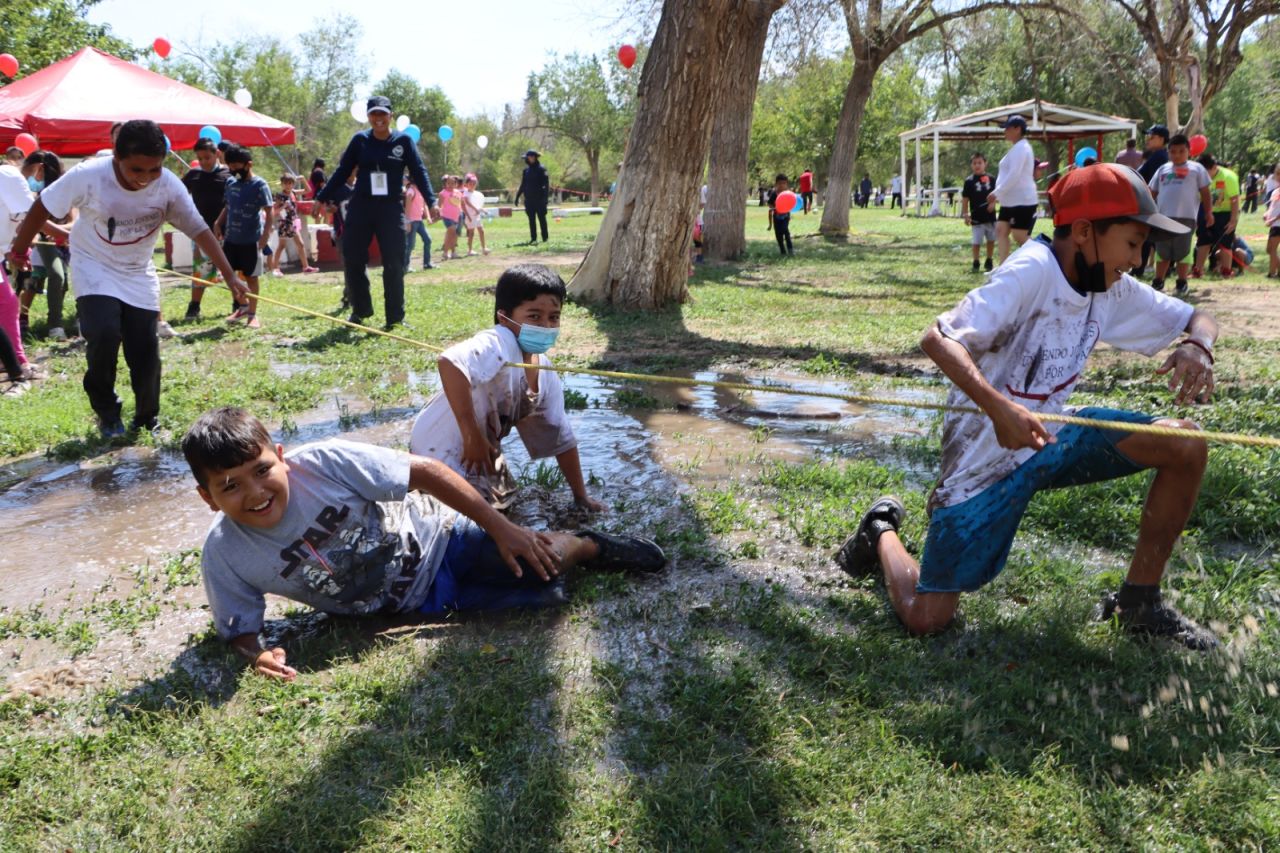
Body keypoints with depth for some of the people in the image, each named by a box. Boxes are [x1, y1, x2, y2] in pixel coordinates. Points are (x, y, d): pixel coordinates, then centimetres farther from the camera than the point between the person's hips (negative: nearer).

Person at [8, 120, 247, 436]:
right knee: (104, 334, -25)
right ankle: (107, 413, 0)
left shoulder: (170, 186, -19)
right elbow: (43, 208, -10)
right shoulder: (88, 176, -24)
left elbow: (199, 230, -14)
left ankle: (147, 420, 22)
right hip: (94, 268, -2)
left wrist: (229, 276, -20)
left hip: (139, 274, 2)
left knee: (145, 352, -2)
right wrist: (19, 250, 1)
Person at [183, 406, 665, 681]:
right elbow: (239, 630, -2)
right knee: (543, 597, -13)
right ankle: (584, 550, 21)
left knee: (542, 563, -18)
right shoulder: (224, 554, -18)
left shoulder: (323, 462, -27)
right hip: (418, 602, 1)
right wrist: (256, 655, -27)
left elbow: (425, 471, -21)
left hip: (434, 538, -1)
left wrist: (503, 529, -19)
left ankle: (590, 547, 20)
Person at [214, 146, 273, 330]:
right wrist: (218, 223, 8)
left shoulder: (259, 185, -12)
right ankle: (243, 305, 27)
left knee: (251, 276, 3)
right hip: (231, 237, 7)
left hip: (251, 239, -7)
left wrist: (266, 233, -23)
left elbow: (269, 211, -15)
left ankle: (252, 314, 12)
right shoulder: (230, 182, 7)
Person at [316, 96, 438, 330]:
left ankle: (395, 317, 8)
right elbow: (342, 171, 8)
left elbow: (418, 172, -1)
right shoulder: (360, 140, 3)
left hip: (391, 208, -1)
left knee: (394, 264, 0)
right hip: (360, 207, 2)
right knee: (352, 260, 2)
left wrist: (431, 201, -12)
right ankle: (360, 310, 19)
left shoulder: (404, 140, 0)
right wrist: (324, 198, 7)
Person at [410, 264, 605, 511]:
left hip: (482, 453, 9)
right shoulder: (499, 344, -28)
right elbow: (449, 362, -48)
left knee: (503, 499, 26)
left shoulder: (547, 375, -3)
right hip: (440, 453, -9)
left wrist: (581, 496, 10)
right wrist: (472, 436, -40)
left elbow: (561, 437, 8)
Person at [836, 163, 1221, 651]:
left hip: (1048, 435, 7)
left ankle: (1140, 602, 7)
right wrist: (999, 408, -45)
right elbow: (938, 340, -31)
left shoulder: (1111, 288, 0)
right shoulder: (1035, 271, -23)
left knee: (1186, 446, -8)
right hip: (986, 456, -7)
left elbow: (1197, 320, 10)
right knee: (924, 618, -7)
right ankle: (882, 530, 26)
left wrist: (1197, 345, -15)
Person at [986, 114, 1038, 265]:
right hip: (1011, 201, 11)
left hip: (1022, 201, -11)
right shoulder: (1017, 148, 18)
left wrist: (996, 193, -23)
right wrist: (999, 195, 19)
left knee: (1020, 237, -8)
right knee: (1001, 230, 6)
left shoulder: (1020, 148, -15)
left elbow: (1014, 175, -24)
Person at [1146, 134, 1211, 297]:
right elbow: (1152, 192, 18)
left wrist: (1208, 212, 3)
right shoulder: (1162, 169, 15)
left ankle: (1181, 283, 12)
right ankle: (1158, 281, 21)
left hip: (1185, 217, -3)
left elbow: (1205, 192, 7)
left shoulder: (1196, 169, 6)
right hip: (1163, 216, 3)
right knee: (1162, 250, 11)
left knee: (1182, 251, 2)